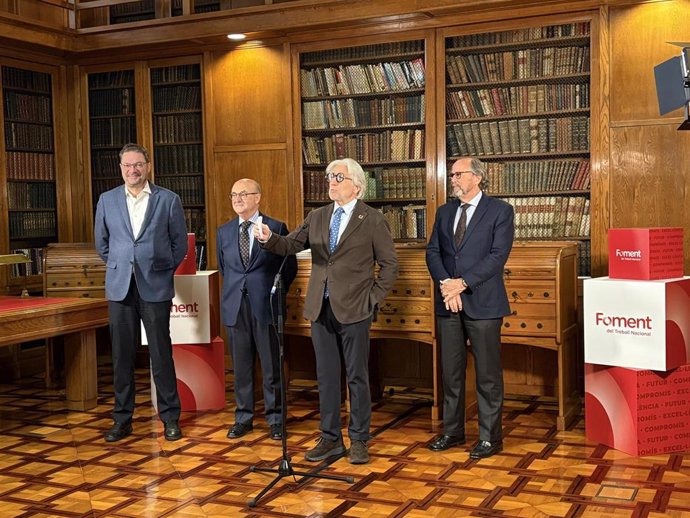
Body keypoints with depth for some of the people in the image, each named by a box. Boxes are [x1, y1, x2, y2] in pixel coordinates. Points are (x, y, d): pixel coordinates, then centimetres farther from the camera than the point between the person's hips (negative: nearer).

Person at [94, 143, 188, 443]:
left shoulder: (168, 200, 1)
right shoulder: (107, 200, 7)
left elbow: (180, 243, 7)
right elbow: (102, 243, 17)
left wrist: (164, 271, 9)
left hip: (155, 287, -2)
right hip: (120, 287, 2)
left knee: (161, 354, 1)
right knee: (122, 355, 6)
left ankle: (170, 417, 12)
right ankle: (122, 418, 16)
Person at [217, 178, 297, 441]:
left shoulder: (276, 228, -1)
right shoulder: (223, 231, 10)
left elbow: (290, 266, 5)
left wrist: (276, 294, 4)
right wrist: (235, 289, 13)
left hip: (265, 304, -3)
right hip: (235, 306, 3)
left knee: (271, 365, 4)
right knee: (241, 366, 9)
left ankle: (275, 418, 16)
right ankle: (243, 417, 21)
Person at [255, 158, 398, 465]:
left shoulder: (372, 220, -2)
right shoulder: (317, 218, 11)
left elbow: (389, 264, -1)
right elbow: (290, 245, 3)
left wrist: (373, 298, -6)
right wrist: (269, 239, -17)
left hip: (354, 310, -4)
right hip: (321, 309, 5)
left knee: (357, 376, 4)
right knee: (326, 377, 11)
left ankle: (359, 440, 15)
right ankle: (330, 439, 21)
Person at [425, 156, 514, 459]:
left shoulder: (500, 211, -2)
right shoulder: (444, 212, 13)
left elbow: (498, 255, -12)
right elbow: (432, 252, 6)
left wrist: (462, 283, -18)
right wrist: (445, 286, -11)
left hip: (482, 303, -5)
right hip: (448, 303, 5)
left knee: (488, 374, 2)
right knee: (451, 371, 12)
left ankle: (490, 437, 12)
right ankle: (452, 431, 24)